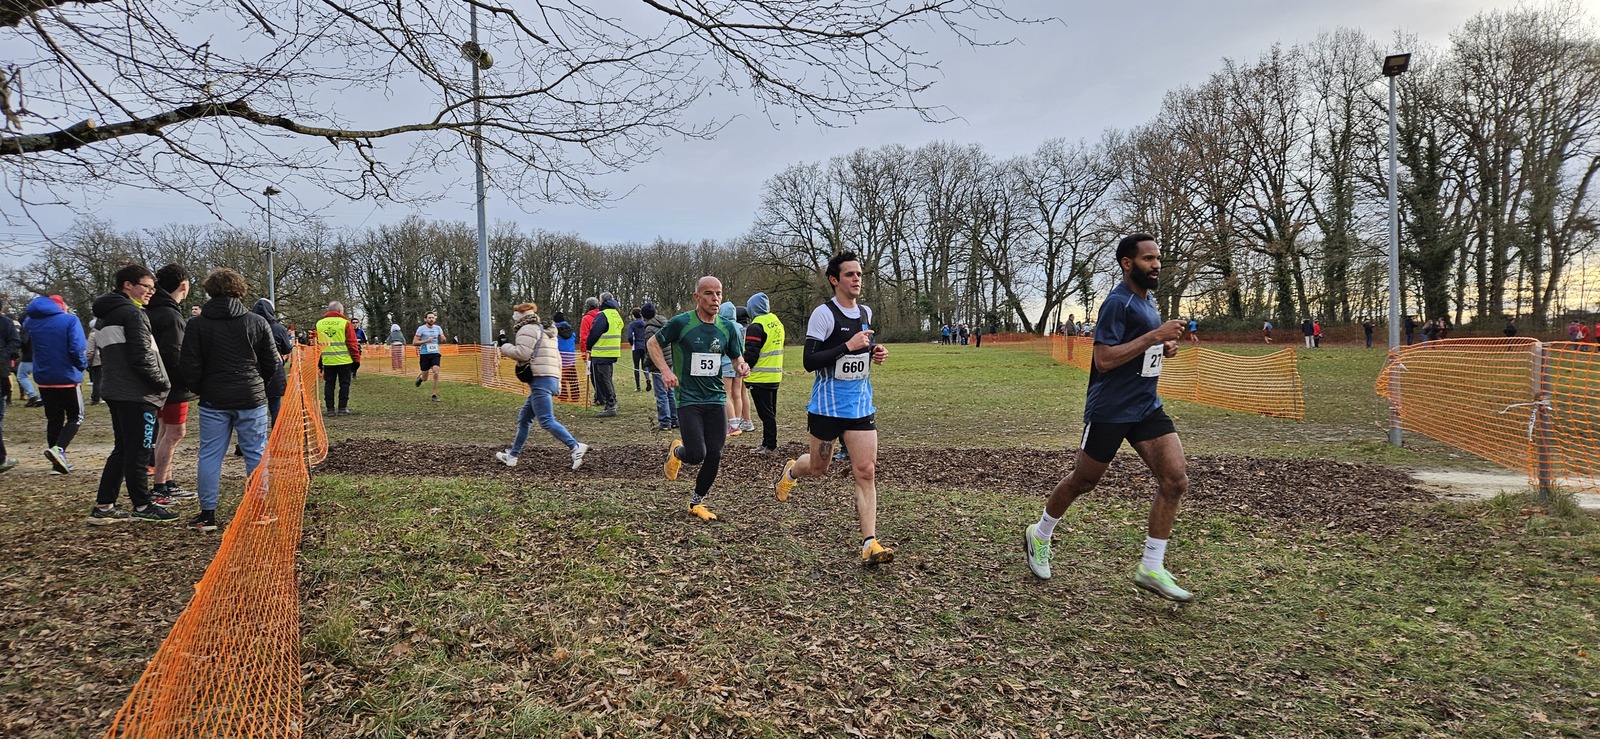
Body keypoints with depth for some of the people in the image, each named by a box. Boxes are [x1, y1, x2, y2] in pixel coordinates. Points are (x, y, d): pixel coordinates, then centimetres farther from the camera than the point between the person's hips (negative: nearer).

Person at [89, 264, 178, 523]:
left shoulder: (108, 313, 18)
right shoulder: (133, 313, -13)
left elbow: (112, 356, 22)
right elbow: (141, 357, -19)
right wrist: (163, 383, -6)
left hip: (116, 392, 10)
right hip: (137, 395, -10)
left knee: (122, 449, 14)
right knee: (139, 452, -2)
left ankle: (103, 507, 16)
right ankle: (142, 507, 6)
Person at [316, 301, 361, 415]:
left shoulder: (319, 323, 9)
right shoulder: (345, 323, -5)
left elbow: (316, 344, 12)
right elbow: (352, 343, -7)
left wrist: (318, 362, 17)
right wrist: (356, 359, -2)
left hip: (327, 361, 4)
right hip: (344, 360, -4)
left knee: (329, 384, 9)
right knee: (344, 384, 4)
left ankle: (329, 409, 8)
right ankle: (342, 408, 4)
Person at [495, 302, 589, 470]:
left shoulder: (527, 330, -3)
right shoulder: (545, 331, 26)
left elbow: (522, 354, -16)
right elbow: (557, 358, 25)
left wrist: (505, 348, 2)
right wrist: (557, 384, 25)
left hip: (540, 380, -10)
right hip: (552, 379, 10)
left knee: (546, 421, -16)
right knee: (524, 418, 17)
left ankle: (575, 447, -25)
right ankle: (513, 454, 24)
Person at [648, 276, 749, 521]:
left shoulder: (727, 327, 5)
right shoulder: (681, 322, -8)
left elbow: (736, 357, 16)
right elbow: (653, 344, 3)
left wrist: (741, 366, -8)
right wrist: (665, 370, -11)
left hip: (716, 399, 4)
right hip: (688, 400, -4)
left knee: (714, 456, 2)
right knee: (697, 455, -14)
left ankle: (697, 502, 24)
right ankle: (676, 452, 24)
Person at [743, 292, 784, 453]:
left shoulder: (756, 326, -17)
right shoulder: (777, 323, 10)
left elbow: (751, 354, -19)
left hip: (760, 378, -8)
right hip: (775, 376, 8)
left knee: (766, 413, -2)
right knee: (770, 412, 15)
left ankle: (770, 446, 2)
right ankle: (768, 444, 22)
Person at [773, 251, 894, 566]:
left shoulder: (865, 313, 9)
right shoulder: (824, 314, -13)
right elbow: (809, 362, -18)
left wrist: (873, 351, 7)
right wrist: (848, 346, -25)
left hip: (861, 405, 5)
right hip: (827, 406, -5)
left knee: (866, 471, -6)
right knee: (818, 468, 12)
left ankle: (870, 543, -6)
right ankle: (791, 471, 49)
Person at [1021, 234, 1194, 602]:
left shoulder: (1147, 300, 13)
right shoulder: (1118, 303, -16)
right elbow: (1103, 360, -24)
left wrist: (1163, 347, 7)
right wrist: (1154, 336, -26)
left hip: (1147, 406, 8)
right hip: (1110, 410, -8)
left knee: (1175, 479, -6)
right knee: (1083, 481, 8)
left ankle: (1151, 568, 3)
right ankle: (1039, 536, 33)